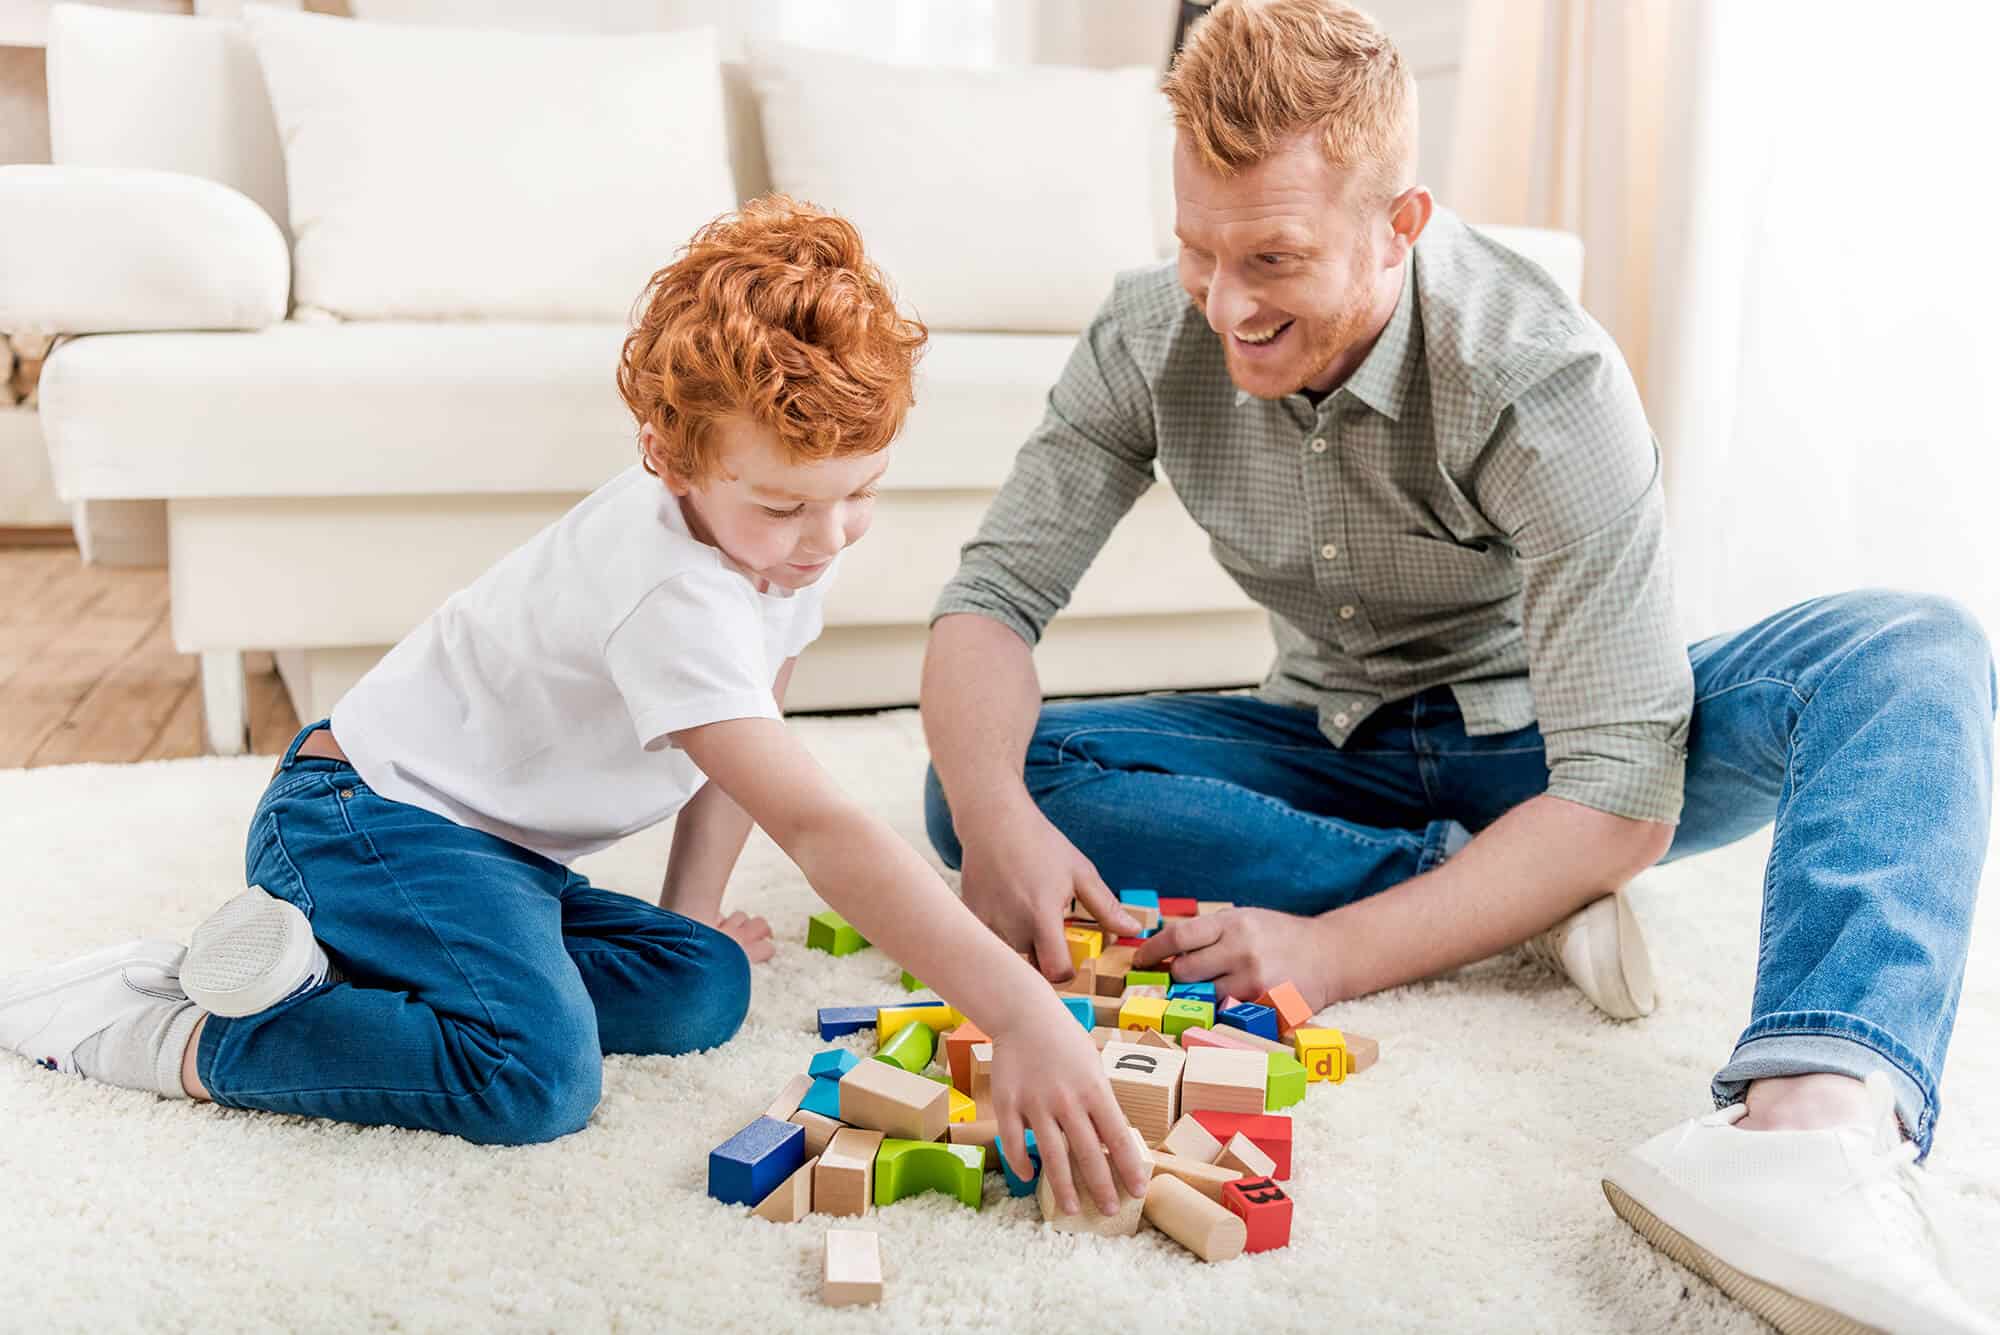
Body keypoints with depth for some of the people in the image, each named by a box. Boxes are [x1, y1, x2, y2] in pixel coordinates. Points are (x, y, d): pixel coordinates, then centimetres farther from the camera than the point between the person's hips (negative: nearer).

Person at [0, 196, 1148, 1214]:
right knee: (537, 1075, -30)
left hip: (494, 840, 10)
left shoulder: (789, 529, -2)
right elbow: (817, 826, -40)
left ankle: (301, 963, -2)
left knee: (702, 988, -5)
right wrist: (1021, 1013, -46)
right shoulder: (676, 599, -31)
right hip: (365, 813, -10)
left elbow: (743, 737, 13)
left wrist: (695, 908, 8)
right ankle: (177, 1037, -12)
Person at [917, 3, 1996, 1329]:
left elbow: (1623, 796, -29)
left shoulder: (1543, 380, -27)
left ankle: (1816, 1122, -55)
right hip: (1338, 755, 3)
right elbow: (994, 593, -14)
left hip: (1537, 747, -2)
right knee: (979, 781, -22)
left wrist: (1335, 953, -38)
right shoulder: (1151, 338, -15)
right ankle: (1516, 898, -24)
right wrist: (993, 817, -35)